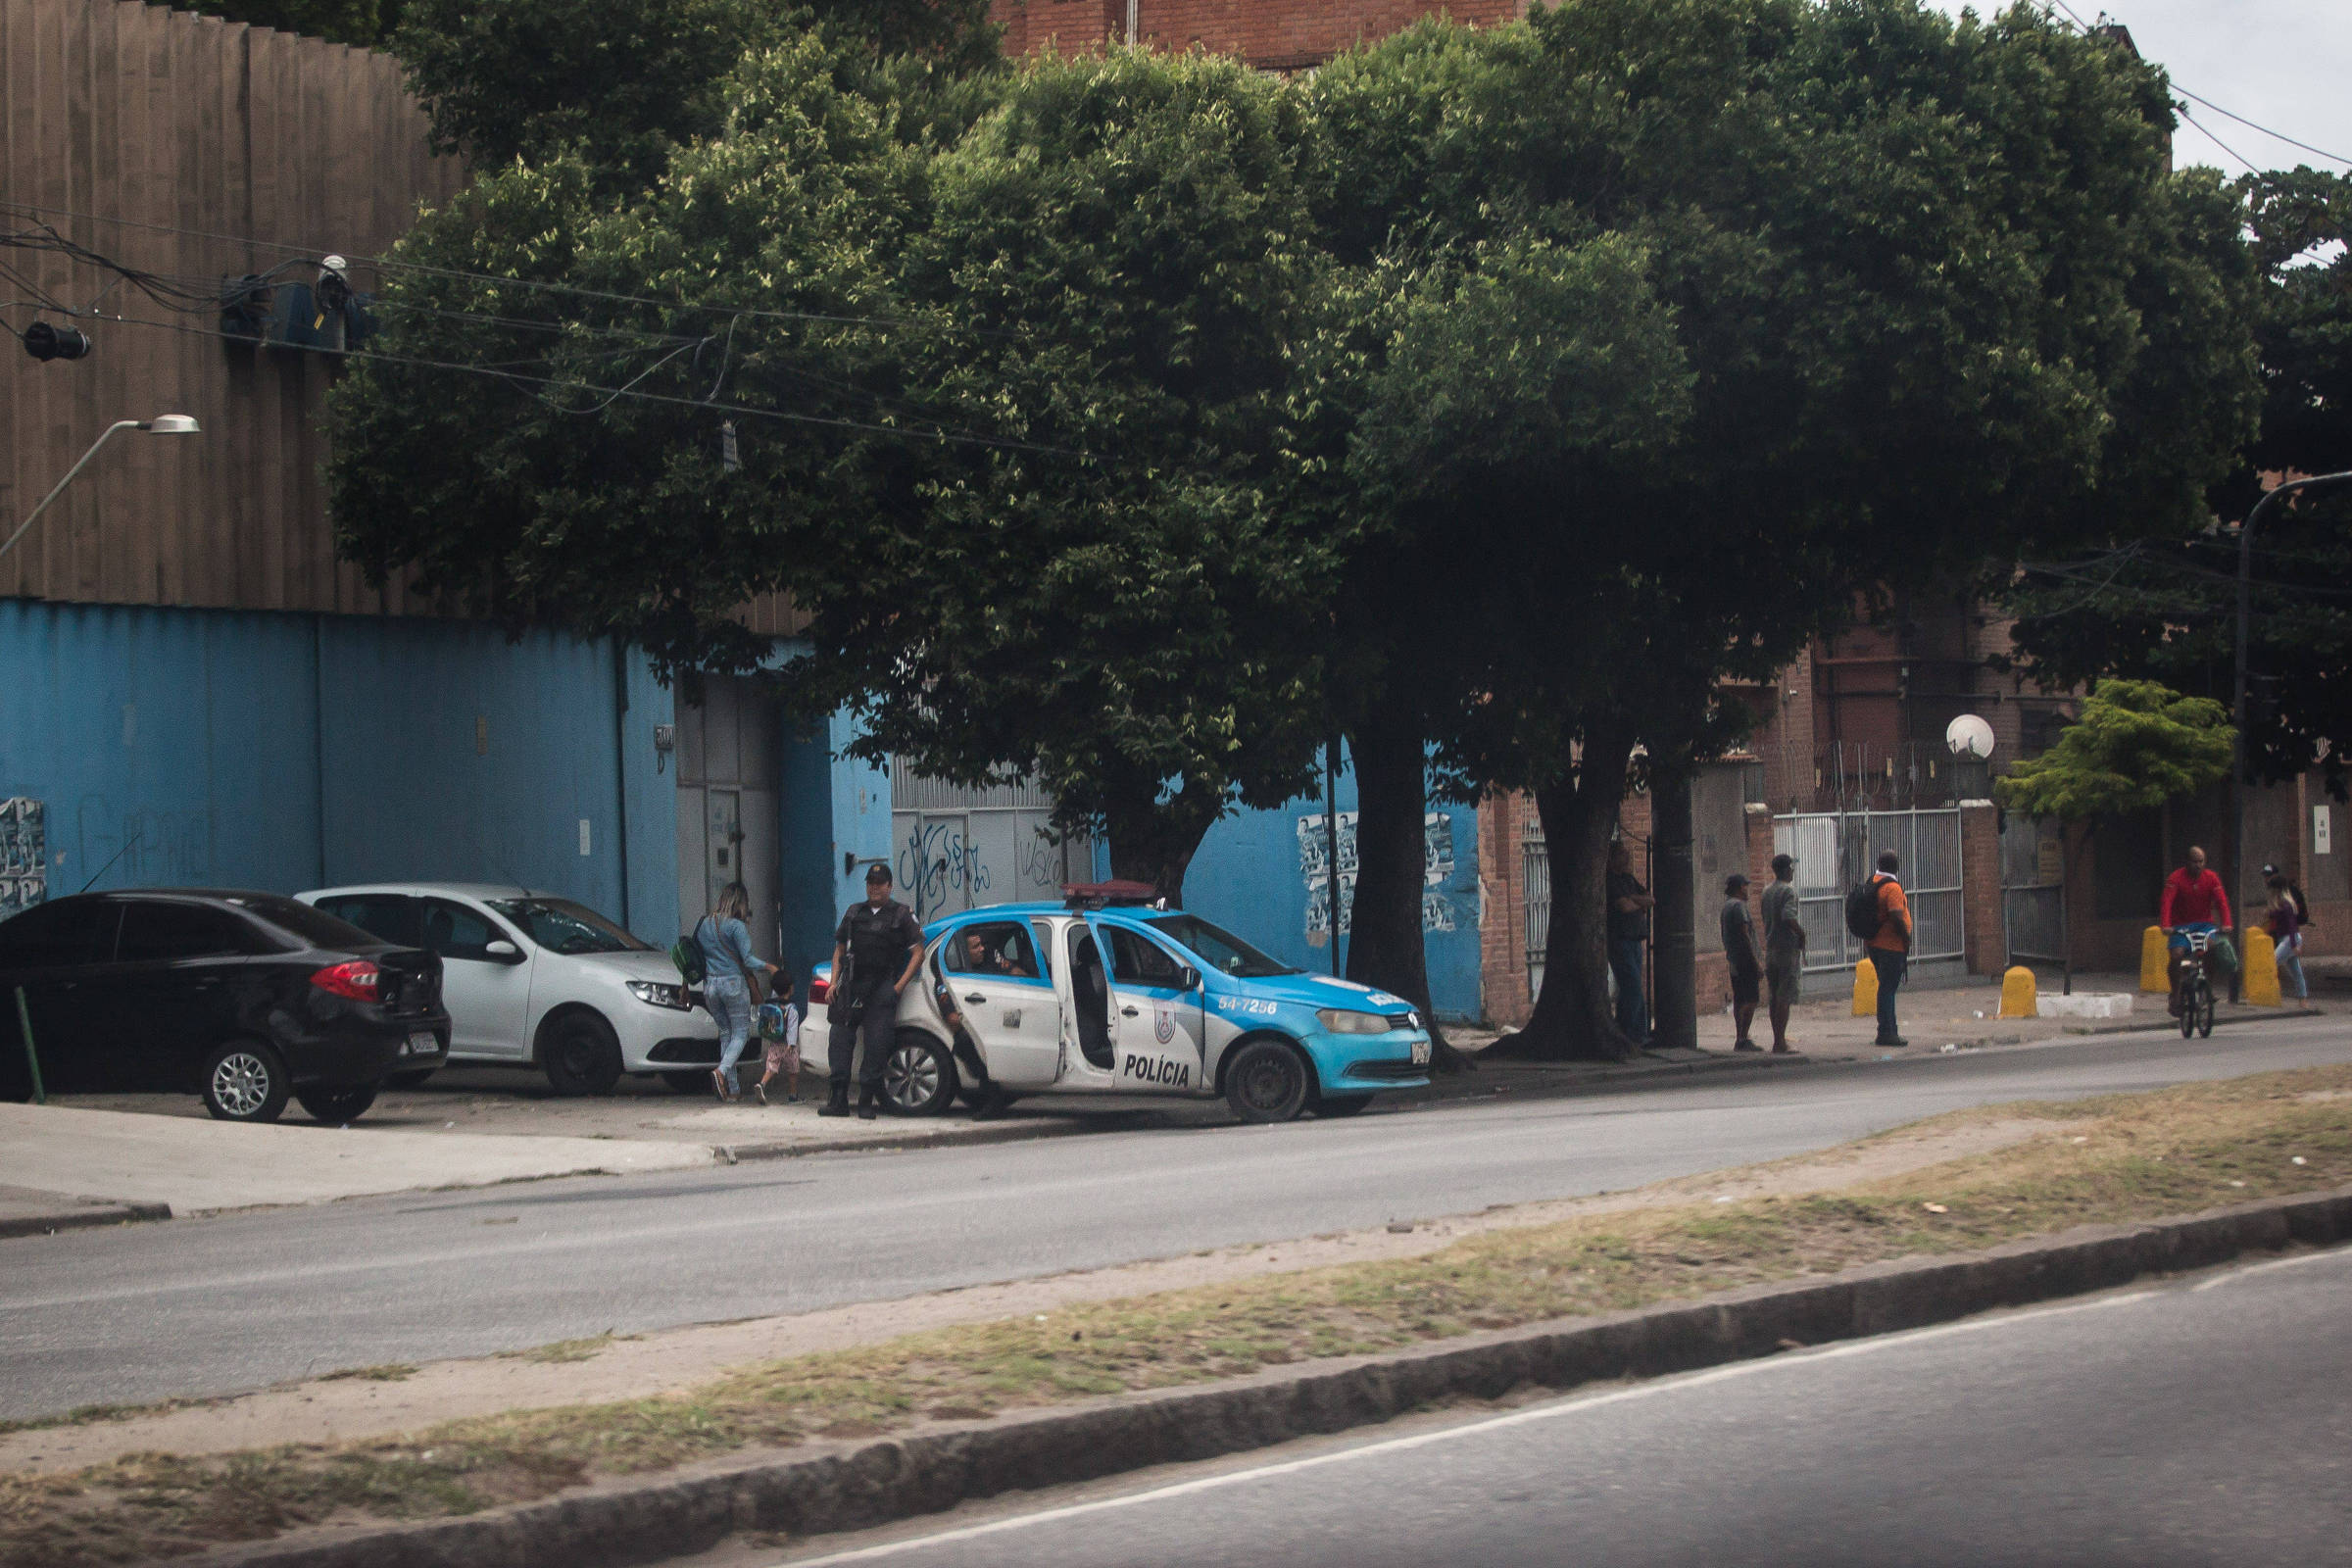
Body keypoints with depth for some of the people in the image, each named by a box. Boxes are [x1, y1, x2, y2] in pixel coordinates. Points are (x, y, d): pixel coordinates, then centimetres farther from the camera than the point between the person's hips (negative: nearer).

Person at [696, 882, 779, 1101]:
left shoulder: (702, 924, 8)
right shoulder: (736, 926, -10)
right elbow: (747, 960, -10)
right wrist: (768, 966, 6)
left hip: (710, 984, 6)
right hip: (733, 983, -6)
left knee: (725, 1033, 12)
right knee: (741, 1032, 3)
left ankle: (730, 1089, 7)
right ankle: (722, 1070, -23)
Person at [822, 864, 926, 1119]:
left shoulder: (902, 914, 7)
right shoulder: (854, 913, 19)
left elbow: (918, 952, 3)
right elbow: (840, 949, 21)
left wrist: (899, 985, -6)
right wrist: (834, 983, 8)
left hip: (883, 988, -3)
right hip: (852, 985, 3)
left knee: (877, 1045, -7)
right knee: (839, 1039, -6)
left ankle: (866, 1102, -1)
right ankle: (838, 1100, -3)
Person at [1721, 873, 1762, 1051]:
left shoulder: (1727, 906, 17)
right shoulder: (1738, 906, -13)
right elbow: (1744, 935, -19)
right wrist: (1756, 962, -18)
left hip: (1734, 961, 10)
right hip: (1745, 960, -10)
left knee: (1739, 1000, 11)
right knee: (1751, 1000, -10)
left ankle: (1741, 1039, 13)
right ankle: (1743, 1039, -15)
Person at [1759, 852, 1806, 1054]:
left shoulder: (1767, 892, 13)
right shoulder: (1788, 891, -12)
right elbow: (1788, 917, -26)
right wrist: (1802, 933, -11)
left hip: (1771, 948, 8)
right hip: (1788, 949, -8)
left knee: (1775, 996, 11)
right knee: (1785, 997, -6)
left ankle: (1778, 1040, 13)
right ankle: (1780, 1043, -9)